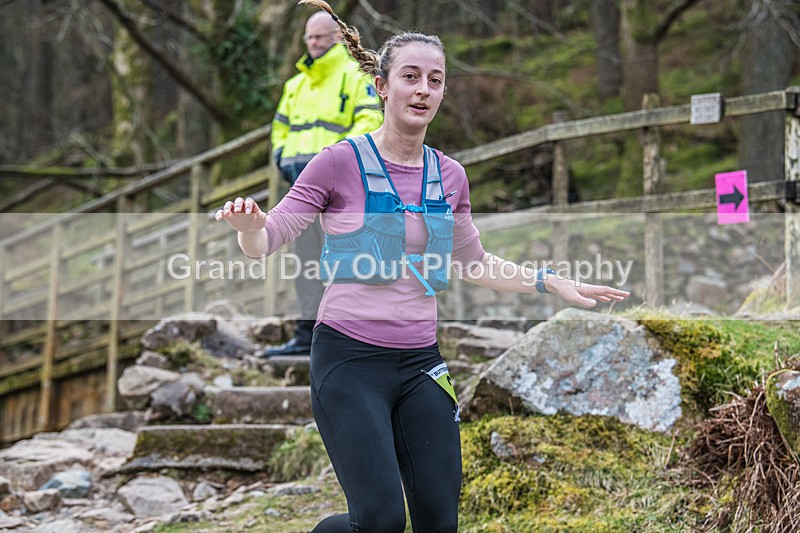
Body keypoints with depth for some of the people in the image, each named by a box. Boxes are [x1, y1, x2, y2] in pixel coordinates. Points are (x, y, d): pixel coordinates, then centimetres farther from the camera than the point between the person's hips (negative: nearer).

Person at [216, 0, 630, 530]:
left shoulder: (449, 175, 8)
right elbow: (264, 242, -6)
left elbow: (473, 263, 23)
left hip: (420, 362, 5)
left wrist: (551, 282, 16)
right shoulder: (341, 162, -7)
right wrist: (247, 224, -29)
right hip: (349, 361, -5)